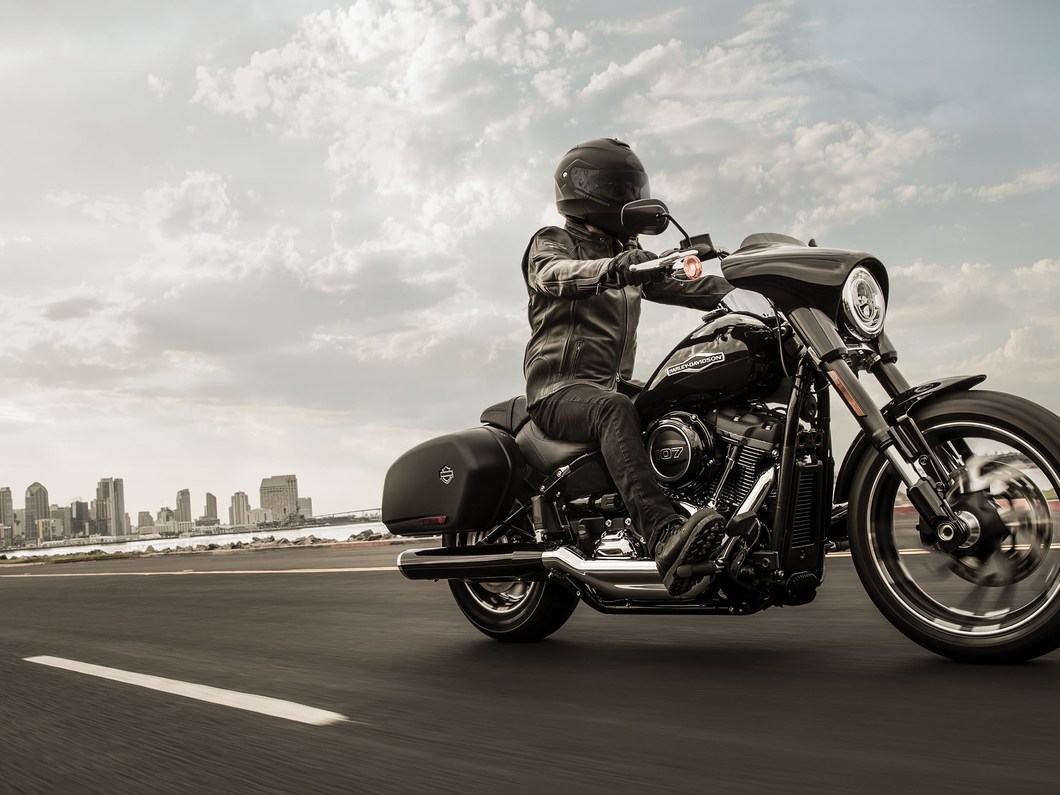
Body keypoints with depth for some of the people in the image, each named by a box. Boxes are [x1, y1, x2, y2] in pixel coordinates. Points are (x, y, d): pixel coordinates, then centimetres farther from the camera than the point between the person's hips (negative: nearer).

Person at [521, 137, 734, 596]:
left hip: (613, 383, 7)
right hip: (561, 386, -7)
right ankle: (665, 538, -57)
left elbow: (680, 285, 16)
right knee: (614, 412, -40)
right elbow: (555, 274, -20)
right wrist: (611, 268, -41)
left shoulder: (628, 254, 27)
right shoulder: (552, 242, 5)